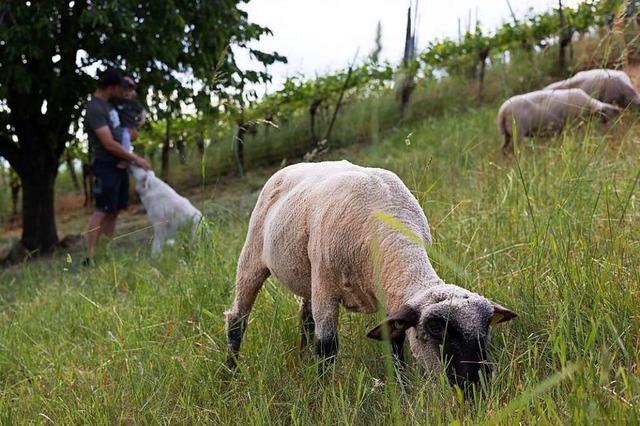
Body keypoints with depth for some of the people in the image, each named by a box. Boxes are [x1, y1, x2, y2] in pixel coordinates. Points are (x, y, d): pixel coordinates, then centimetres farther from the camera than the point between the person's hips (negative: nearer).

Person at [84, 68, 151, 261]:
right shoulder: (95, 109, -17)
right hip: (106, 165, -9)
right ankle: (89, 257, -9)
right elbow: (109, 144, -21)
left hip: (118, 164, 9)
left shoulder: (108, 103, 11)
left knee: (114, 211, 9)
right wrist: (135, 158, -14)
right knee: (102, 211, -10)